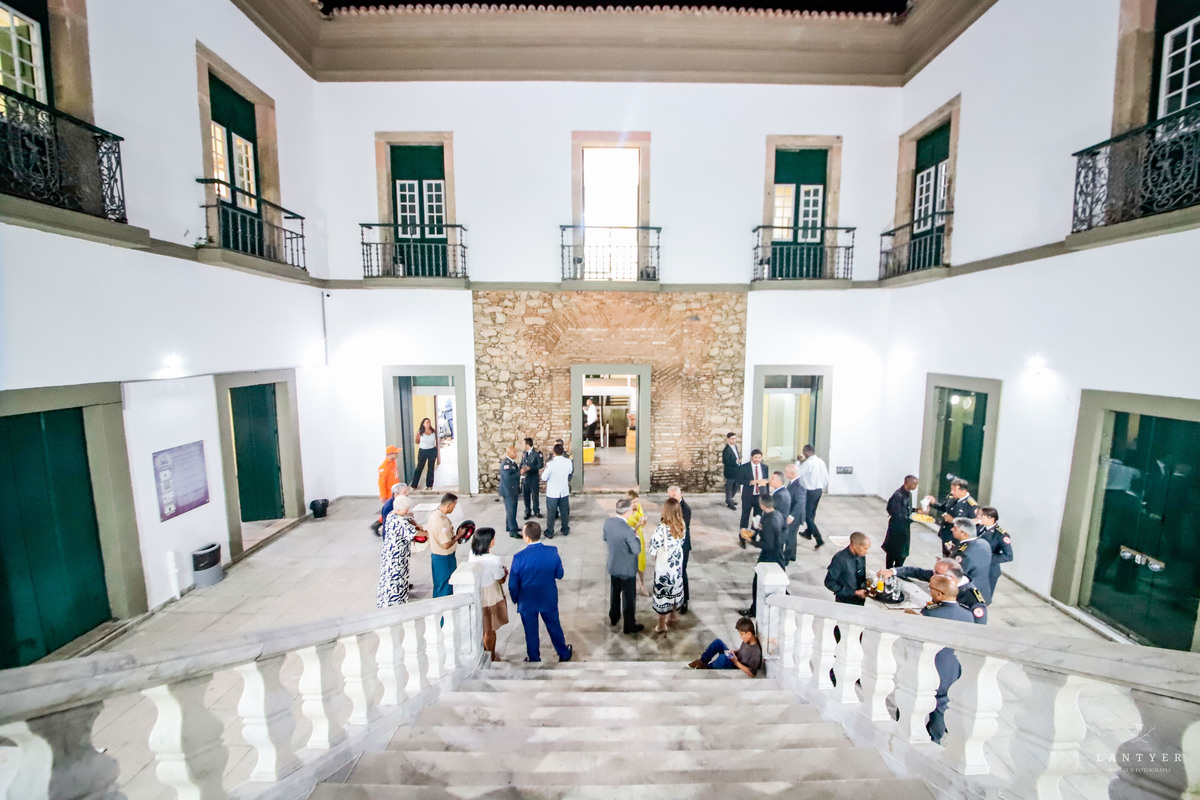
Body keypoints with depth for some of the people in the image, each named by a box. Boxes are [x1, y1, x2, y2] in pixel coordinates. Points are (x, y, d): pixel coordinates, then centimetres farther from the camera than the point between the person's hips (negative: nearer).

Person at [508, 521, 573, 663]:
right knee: (555, 627, 23)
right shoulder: (552, 551, -20)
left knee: (531, 632, 20)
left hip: (527, 602, -2)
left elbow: (513, 585, -13)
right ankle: (564, 654, 42)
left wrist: (515, 599, 6)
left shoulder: (519, 558, -25)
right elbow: (559, 575, -6)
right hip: (549, 600, 2)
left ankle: (534, 659, 39)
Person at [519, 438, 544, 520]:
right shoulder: (524, 453, 10)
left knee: (535, 495, 4)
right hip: (525, 477, 5)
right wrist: (521, 469, -10)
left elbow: (541, 465, -14)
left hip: (534, 478, -5)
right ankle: (527, 512, 22)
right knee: (525, 495, 8)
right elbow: (521, 464, 13)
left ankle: (536, 511, 22)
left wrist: (529, 468, -20)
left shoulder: (537, 453, -9)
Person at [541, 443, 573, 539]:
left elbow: (544, 478, -13)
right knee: (564, 511, 17)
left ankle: (550, 532, 20)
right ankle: (565, 530, 30)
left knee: (551, 512, 10)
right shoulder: (568, 462, -12)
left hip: (552, 492, -3)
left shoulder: (550, 464, -23)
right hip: (564, 491, 3)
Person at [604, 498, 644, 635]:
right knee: (629, 597, 13)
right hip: (627, 569, -6)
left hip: (613, 566, 7)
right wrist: (636, 536, -9)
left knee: (615, 592, 27)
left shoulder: (608, 522, -12)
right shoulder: (628, 530, -32)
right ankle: (629, 625, 30)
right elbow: (637, 550, -23)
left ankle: (614, 617, 47)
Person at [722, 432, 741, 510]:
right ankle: (729, 503, 24)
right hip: (730, 472, -9)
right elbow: (725, 462, -24)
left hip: (736, 471, 9)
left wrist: (739, 460, 2)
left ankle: (729, 500, 39)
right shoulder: (726, 450, -22)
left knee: (735, 487, 21)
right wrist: (736, 461, -27)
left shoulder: (735, 446, 5)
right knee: (729, 488, 8)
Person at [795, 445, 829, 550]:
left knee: (807, 515, -1)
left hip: (810, 491, -9)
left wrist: (798, 462, -9)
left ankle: (819, 539, -8)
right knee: (812, 513, 24)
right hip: (819, 490, 9)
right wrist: (823, 488, 23)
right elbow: (826, 477, 10)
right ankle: (809, 533, 41)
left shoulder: (808, 463, -22)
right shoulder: (821, 462, 3)